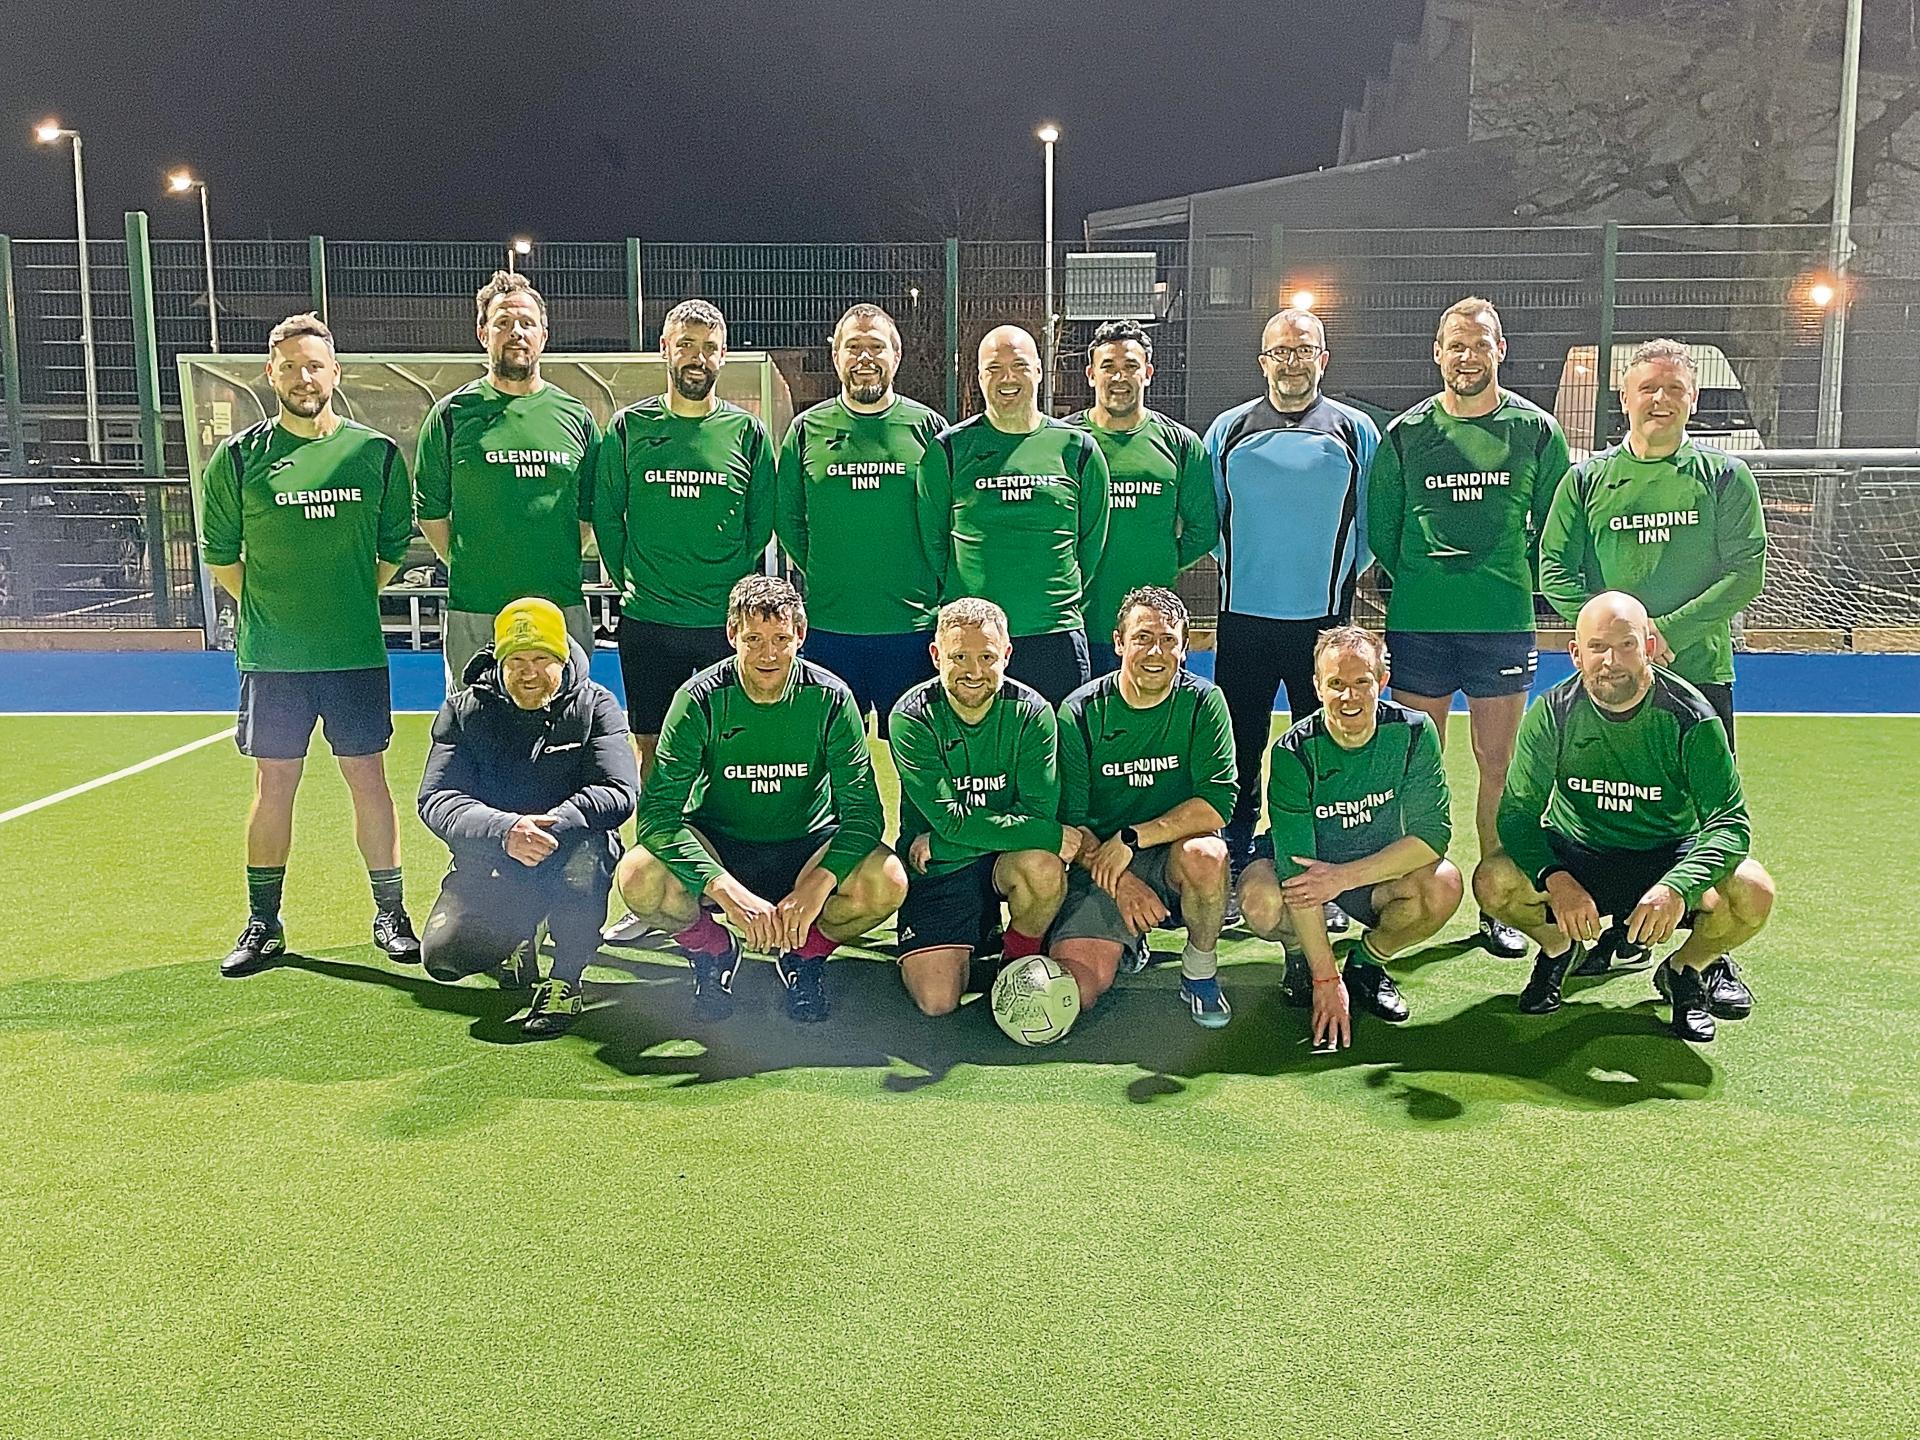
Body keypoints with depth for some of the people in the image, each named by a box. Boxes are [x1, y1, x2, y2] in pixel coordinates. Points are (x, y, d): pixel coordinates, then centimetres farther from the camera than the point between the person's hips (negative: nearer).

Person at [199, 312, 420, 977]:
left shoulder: (376, 452, 2)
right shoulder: (238, 456, 0)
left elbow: (393, 546, 11)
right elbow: (220, 552, 8)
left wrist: (350, 600, 8)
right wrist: (268, 608, 6)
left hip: (357, 651, 0)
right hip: (270, 654, 0)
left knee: (367, 778, 4)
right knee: (274, 784, 5)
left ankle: (390, 915, 15)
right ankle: (263, 924, 17)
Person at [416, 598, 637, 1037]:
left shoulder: (594, 706, -6)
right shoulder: (464, 711, -3)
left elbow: (619, 791, -19)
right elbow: (436, 801, -14)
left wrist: (551, 825, -37)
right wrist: (505, 830, -35)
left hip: (567, 854, -2)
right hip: (490, 861, 2)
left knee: (586, 845, -36)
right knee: (443, 956, -16)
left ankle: (566, 979, -15)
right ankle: (514, 942, 20)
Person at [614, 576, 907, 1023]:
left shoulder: (830, 698, -13)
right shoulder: (700, 699, -16)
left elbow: (863, 811, -15)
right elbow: (657, 815, -22)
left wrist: (816, 885, -34)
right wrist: (728, 890, -36)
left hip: (805, 845, 1)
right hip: (716, 845, 0)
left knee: (887, 881, -29)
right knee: (638, 878, -31)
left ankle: (806, 953, 4)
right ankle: (712, 950, 4)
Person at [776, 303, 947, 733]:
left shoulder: (928, 427, 3)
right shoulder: (807, 429, 6)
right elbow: (787, 518, 12)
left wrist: (930, 587, 2)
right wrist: (822, 576, 5)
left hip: (912, 628, -1)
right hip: (827, 626, 1)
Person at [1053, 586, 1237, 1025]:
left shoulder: (1203, 703, -6)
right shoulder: (1081, 712, -6)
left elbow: (1218, 800, -16)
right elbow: (1068, 820, -7)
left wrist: (1131, 838, -21)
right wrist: (1120, 885, -21)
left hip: (1176, 852, 0)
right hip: (1099, 864, 1)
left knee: (1206, 854, -37)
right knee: (1073, 992, -19)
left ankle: (1200, 970, -7)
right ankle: (1127, 945, 18)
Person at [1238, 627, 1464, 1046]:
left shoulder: (1413, 732, -17)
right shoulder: (1294, 752, -24)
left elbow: (1432, 833, -20)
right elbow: (1295, 865, -28)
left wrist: (1345, 876, -32)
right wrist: (1326, 980, -32)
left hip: (1378, 872, 2)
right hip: (1305, 866, -2)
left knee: (1443, 884, -30)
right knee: (1261, 901, -35)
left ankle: (1368, 960, 1)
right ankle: (1301, 954, 3)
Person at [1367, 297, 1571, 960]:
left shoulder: (1536, 429, 5)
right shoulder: (1404, 432, 5)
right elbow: (1379, 527, 10)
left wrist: (1517, 585, 4)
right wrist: (1413, 584, 5)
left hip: (1504, 625, 0)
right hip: (1418, 625, 0)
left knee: (1498, 767, 5)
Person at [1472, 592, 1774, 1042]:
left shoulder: (1689, 716, -18)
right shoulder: (1553, 713, -14)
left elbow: (1730, 821, -21)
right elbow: (1517, 813, -13)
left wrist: (1676, 887, -41)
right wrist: (1556, 880, -34)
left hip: (1669, 857, -1)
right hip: (1575, 857, 1)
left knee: (1753, 894, -29)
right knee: (1493, 881, -27)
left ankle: (1688, 966, 7)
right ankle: (1558, 947, 11)